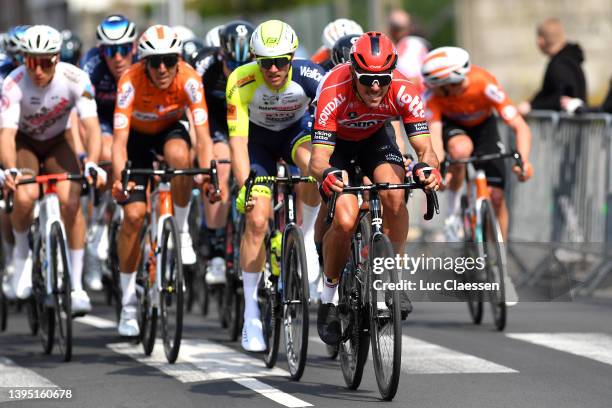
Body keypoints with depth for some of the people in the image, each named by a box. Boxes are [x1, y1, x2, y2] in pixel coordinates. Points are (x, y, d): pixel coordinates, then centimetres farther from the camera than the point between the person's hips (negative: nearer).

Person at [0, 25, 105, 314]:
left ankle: (76, 285, -14)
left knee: (71, 201, -22)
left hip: (58, 141, 1)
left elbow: (91, 125, -34)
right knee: (25, 197, -30)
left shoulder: (75, 80, -27)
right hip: (24, 141, -1)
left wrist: (91, 164, -51)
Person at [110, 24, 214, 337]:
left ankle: (182, 230, -14)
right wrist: (119, 178, -54)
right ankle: (128, 302, 1)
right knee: (134, 214, -13)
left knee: (178, 155, -37)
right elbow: (120, 139, -37)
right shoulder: (131, 82, -33)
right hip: (138, 135, -1)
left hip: (170, 130, 1)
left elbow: (202, 135, -34)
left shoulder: (189, 80, -30)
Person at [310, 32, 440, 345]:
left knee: (394, 195, -28)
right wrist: (326, 173, -64)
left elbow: (424, 147, -31)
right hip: (337, 140, -2)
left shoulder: (403, 91, -31)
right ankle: (329, 296, 2)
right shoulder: (334, 92, -38)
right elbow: (318, 158, -41)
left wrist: (429, 167, -54)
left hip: (374, 137, 2)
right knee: (345, 221, -21)